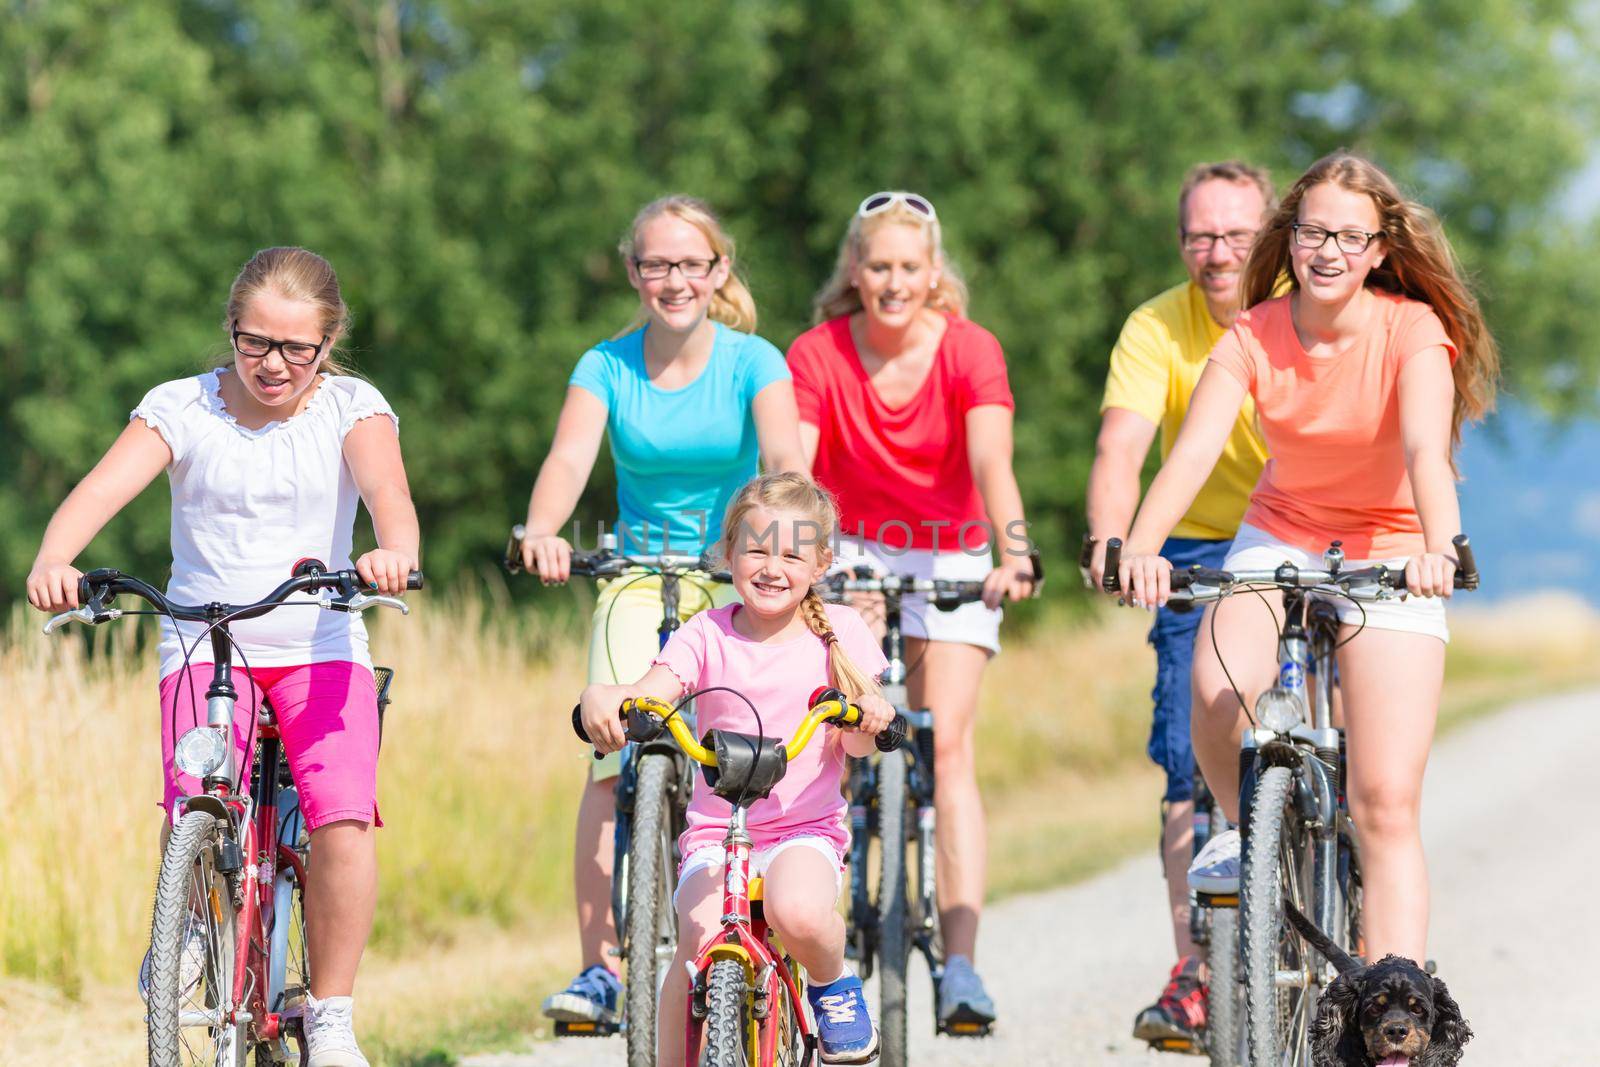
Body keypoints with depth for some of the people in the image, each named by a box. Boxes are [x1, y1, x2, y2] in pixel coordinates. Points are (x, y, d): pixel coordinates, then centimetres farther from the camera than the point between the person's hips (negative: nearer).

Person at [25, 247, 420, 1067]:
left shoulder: (351, 408, 0)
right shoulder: (182, 408, 0)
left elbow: (385, 486, -20)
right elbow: (104, 486, -16)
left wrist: (395, 551, -44)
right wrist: (53, 559, -38)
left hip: (320, 650, 0)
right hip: (204, 645, 0)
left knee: (343, 818, -22)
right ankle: (183, 939, 11)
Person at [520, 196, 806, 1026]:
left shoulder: (752, 362, -5)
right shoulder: (608, 367, -1)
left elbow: (784, 458, -21)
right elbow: (568, 460, -17)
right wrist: (542, 534, -39)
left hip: (736, 579, -1)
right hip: (639, 579, 1)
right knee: (615, 758, -18)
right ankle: (600, 967, -18)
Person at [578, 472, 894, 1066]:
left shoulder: (838, 632, 3)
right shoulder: (707, 636, 2)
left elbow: (856, 745, -1)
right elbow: (648, 695, -14)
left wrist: (870, 719, -26)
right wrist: (600, 700, -37)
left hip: (807, 829, -1)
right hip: (715, 831, 1)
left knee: (799, 914, -34)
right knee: (700, 939, -28)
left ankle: (833, 984, 0)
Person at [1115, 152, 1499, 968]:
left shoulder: (1413, 332, -17)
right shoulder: (1254, 337, -11)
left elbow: (1426, 449, -34)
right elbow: (1194, 448, -25)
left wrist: (1437, 549, -54)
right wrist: (1141, 546, -44)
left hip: (1390, 551, -2)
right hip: (1282, 533, 2)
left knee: (1386, 804, -11)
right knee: (1217, 690, -30)